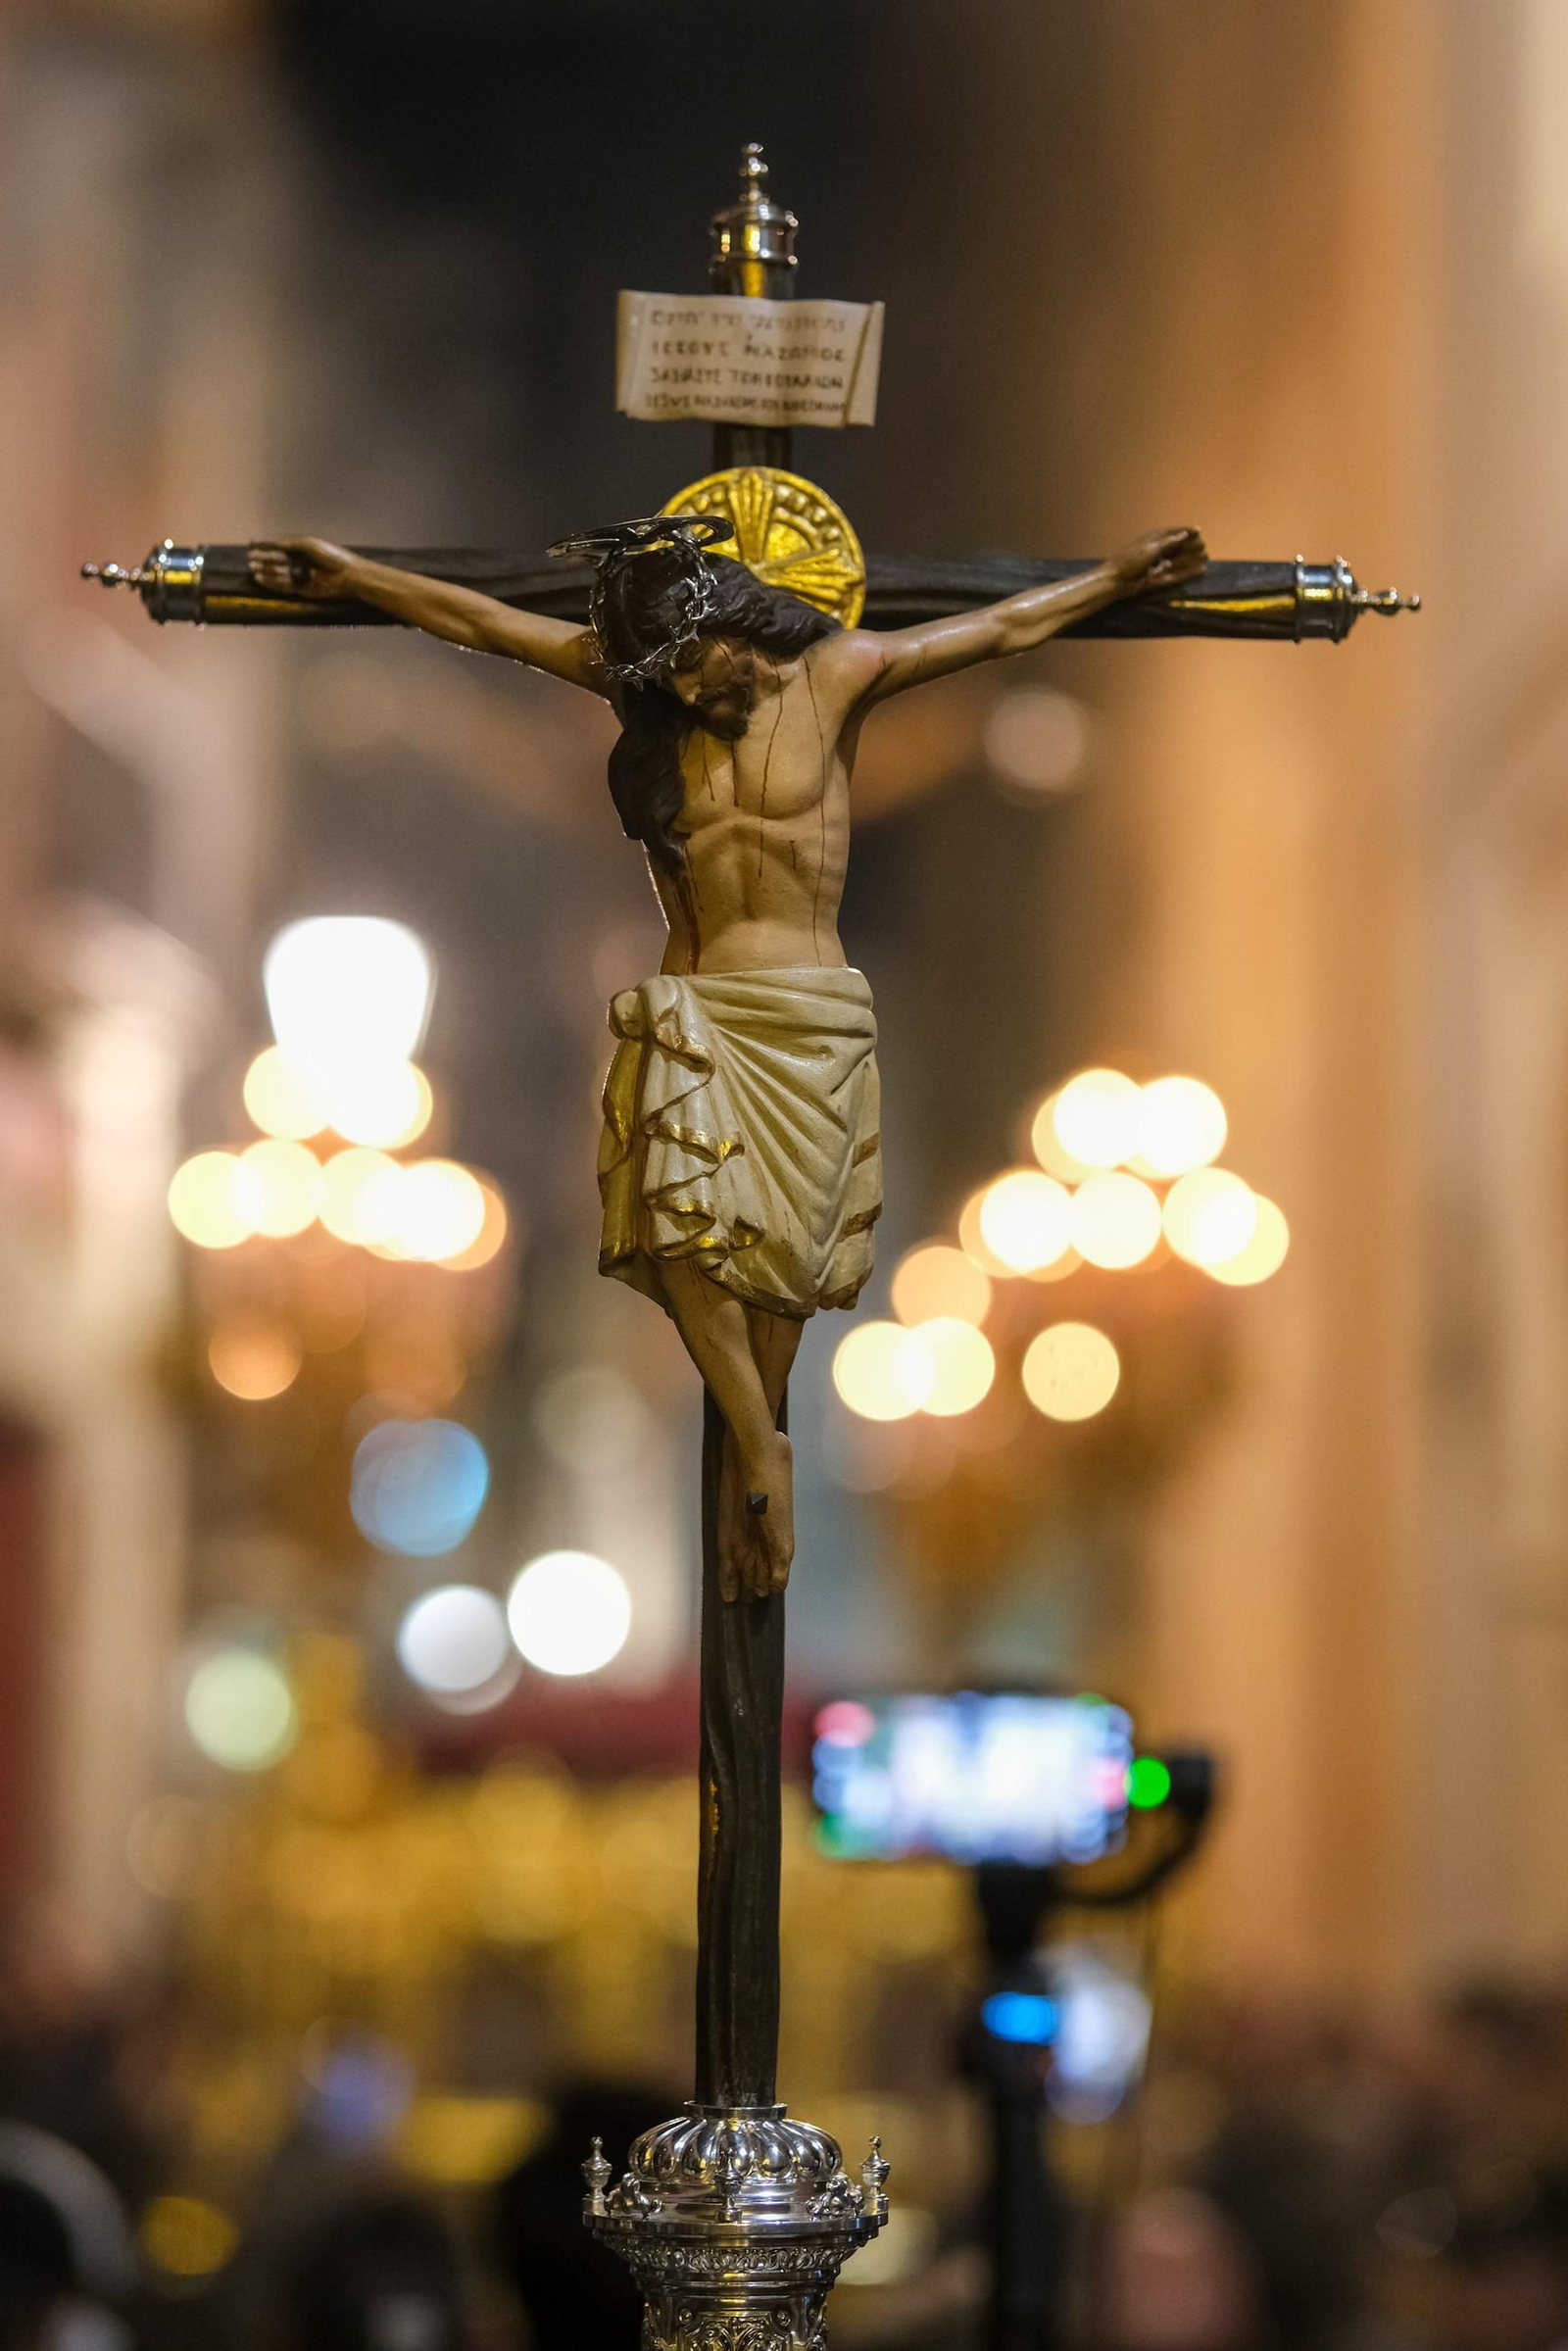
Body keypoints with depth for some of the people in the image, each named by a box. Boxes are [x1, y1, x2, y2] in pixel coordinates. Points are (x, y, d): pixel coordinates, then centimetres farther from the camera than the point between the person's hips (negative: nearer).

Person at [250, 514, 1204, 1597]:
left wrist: (1117, 576, 11)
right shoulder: (640, 683, 7)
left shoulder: (837, 674, 1)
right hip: (691, 1010, 2)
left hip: (807, 1018, -2)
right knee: (678, 1215, -17)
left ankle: (749, 1453, 0)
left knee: (780, 1241, -8)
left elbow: (1005, 626, 9)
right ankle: (761, 1448, -12)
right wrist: (353, 576, 16)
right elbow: (481, 621, 12)